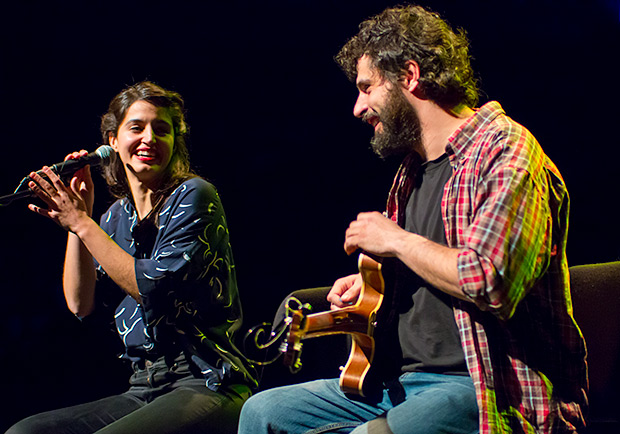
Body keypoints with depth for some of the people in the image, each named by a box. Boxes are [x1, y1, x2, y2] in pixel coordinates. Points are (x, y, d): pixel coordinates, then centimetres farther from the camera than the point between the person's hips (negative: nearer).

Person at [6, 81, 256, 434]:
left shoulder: (193, 195, -4)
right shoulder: (115, 217, 16)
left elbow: (153, 287, -16)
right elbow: (81, 304, 6)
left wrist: (81, 223, -12)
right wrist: (77, 218, 1)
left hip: (206, 385, -7)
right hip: (144, 390, 7)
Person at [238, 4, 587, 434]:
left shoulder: (506, 150, -11)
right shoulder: (414, 169, 17)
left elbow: (488, 284, -27)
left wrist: (394, 240, -12)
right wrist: (373, 279, 14)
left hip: (485, 389, -9)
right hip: (403, 382, 9)